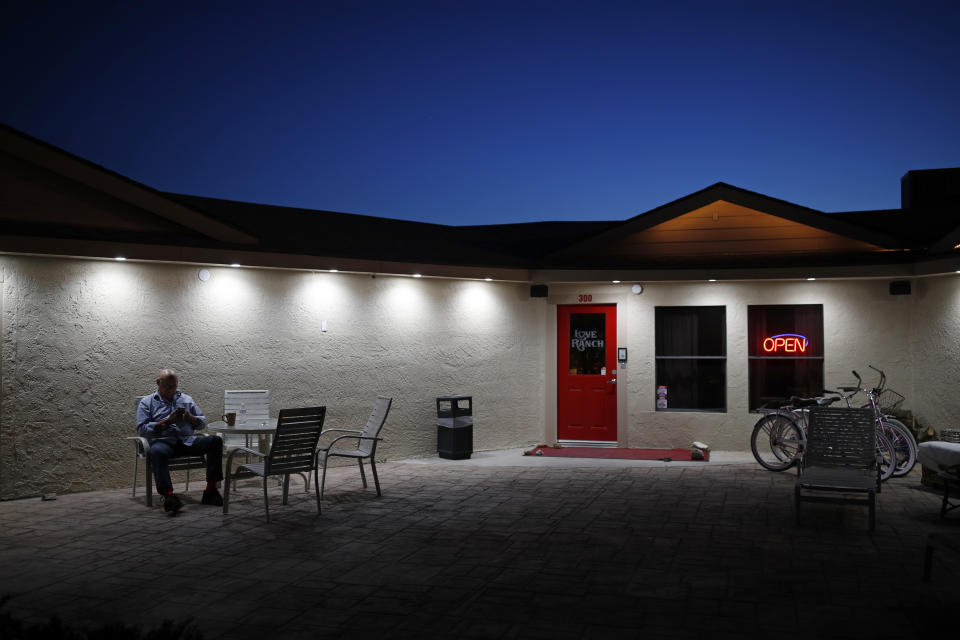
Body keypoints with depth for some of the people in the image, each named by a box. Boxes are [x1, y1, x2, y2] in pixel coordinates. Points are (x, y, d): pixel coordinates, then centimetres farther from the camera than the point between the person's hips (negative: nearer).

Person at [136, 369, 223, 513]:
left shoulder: (186, 399, 25)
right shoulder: (147, 402, 15)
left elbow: (202, 423, 21)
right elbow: (142, 429, 1)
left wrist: (190, 417, -2)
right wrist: (167, 421, -9)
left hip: (188, 440, 3)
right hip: (163, 440, -3)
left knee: (215, 440, -25)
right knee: (156, 451, -41)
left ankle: (210, 490, -25)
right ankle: (168, 495, -47)